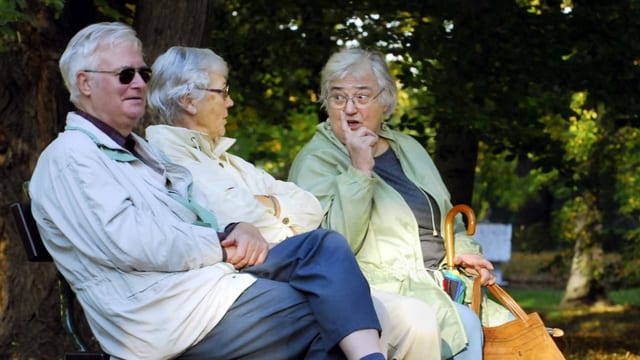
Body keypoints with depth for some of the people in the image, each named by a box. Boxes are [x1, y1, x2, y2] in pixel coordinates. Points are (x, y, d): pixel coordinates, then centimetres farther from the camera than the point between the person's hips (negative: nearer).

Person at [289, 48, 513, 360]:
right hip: (382, 285, -7)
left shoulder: (408, 148, 18)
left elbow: (448, 220, 29)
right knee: (464, 326, -28)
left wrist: (463, 252, 9)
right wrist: (360, 169, -21)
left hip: (439, 283, 7)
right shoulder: (315, 162, -4)